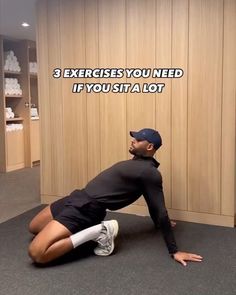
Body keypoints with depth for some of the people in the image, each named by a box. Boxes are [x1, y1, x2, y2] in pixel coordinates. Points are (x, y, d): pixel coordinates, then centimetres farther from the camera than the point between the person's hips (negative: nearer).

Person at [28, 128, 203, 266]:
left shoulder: (150, 173, -14)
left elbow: (160, 211, -16)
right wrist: (158, 224, 41)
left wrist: (174, 251, -18)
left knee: (36, 253, -23)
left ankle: (97, 232, -11)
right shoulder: (138, 163, 16)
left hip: (87, 208, -10)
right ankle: (87, 229, 14)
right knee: (34, 228, 23)